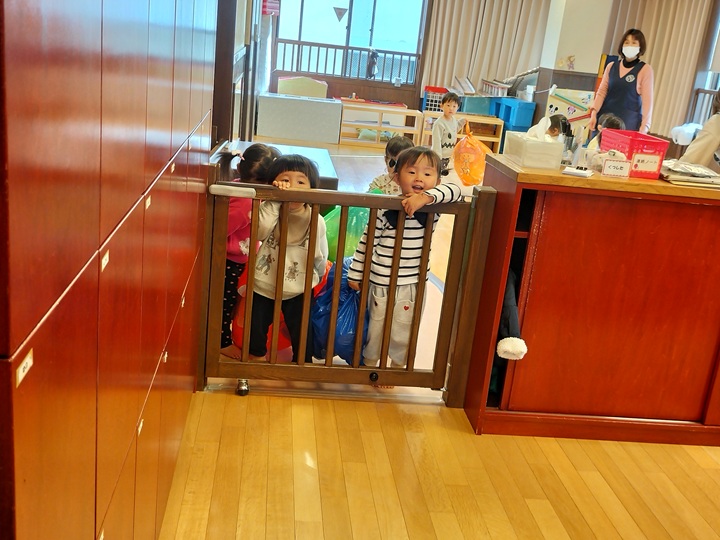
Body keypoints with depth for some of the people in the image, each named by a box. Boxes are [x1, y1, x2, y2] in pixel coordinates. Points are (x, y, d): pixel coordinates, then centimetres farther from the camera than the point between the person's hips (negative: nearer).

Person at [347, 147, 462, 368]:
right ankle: (369, 363, 39)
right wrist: (355, 274, -2)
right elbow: (367, 242, -7)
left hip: (412, 284, 2)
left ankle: (397, 366, 38)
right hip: (381, 282, -2)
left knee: (404, 331, 15)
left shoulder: (433, 208, -6)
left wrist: (426, 197, -36)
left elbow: (455, 191, -22)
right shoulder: (385, 209, -14)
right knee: (375, 326, 15)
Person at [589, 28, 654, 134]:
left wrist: (644, 128, -12)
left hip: (628, 125, -3)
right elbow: (602, 92, 9)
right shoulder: (611, 66, 11)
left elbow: (647, 100, -4)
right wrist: (594, 114, -5)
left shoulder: (645, 70, 0)